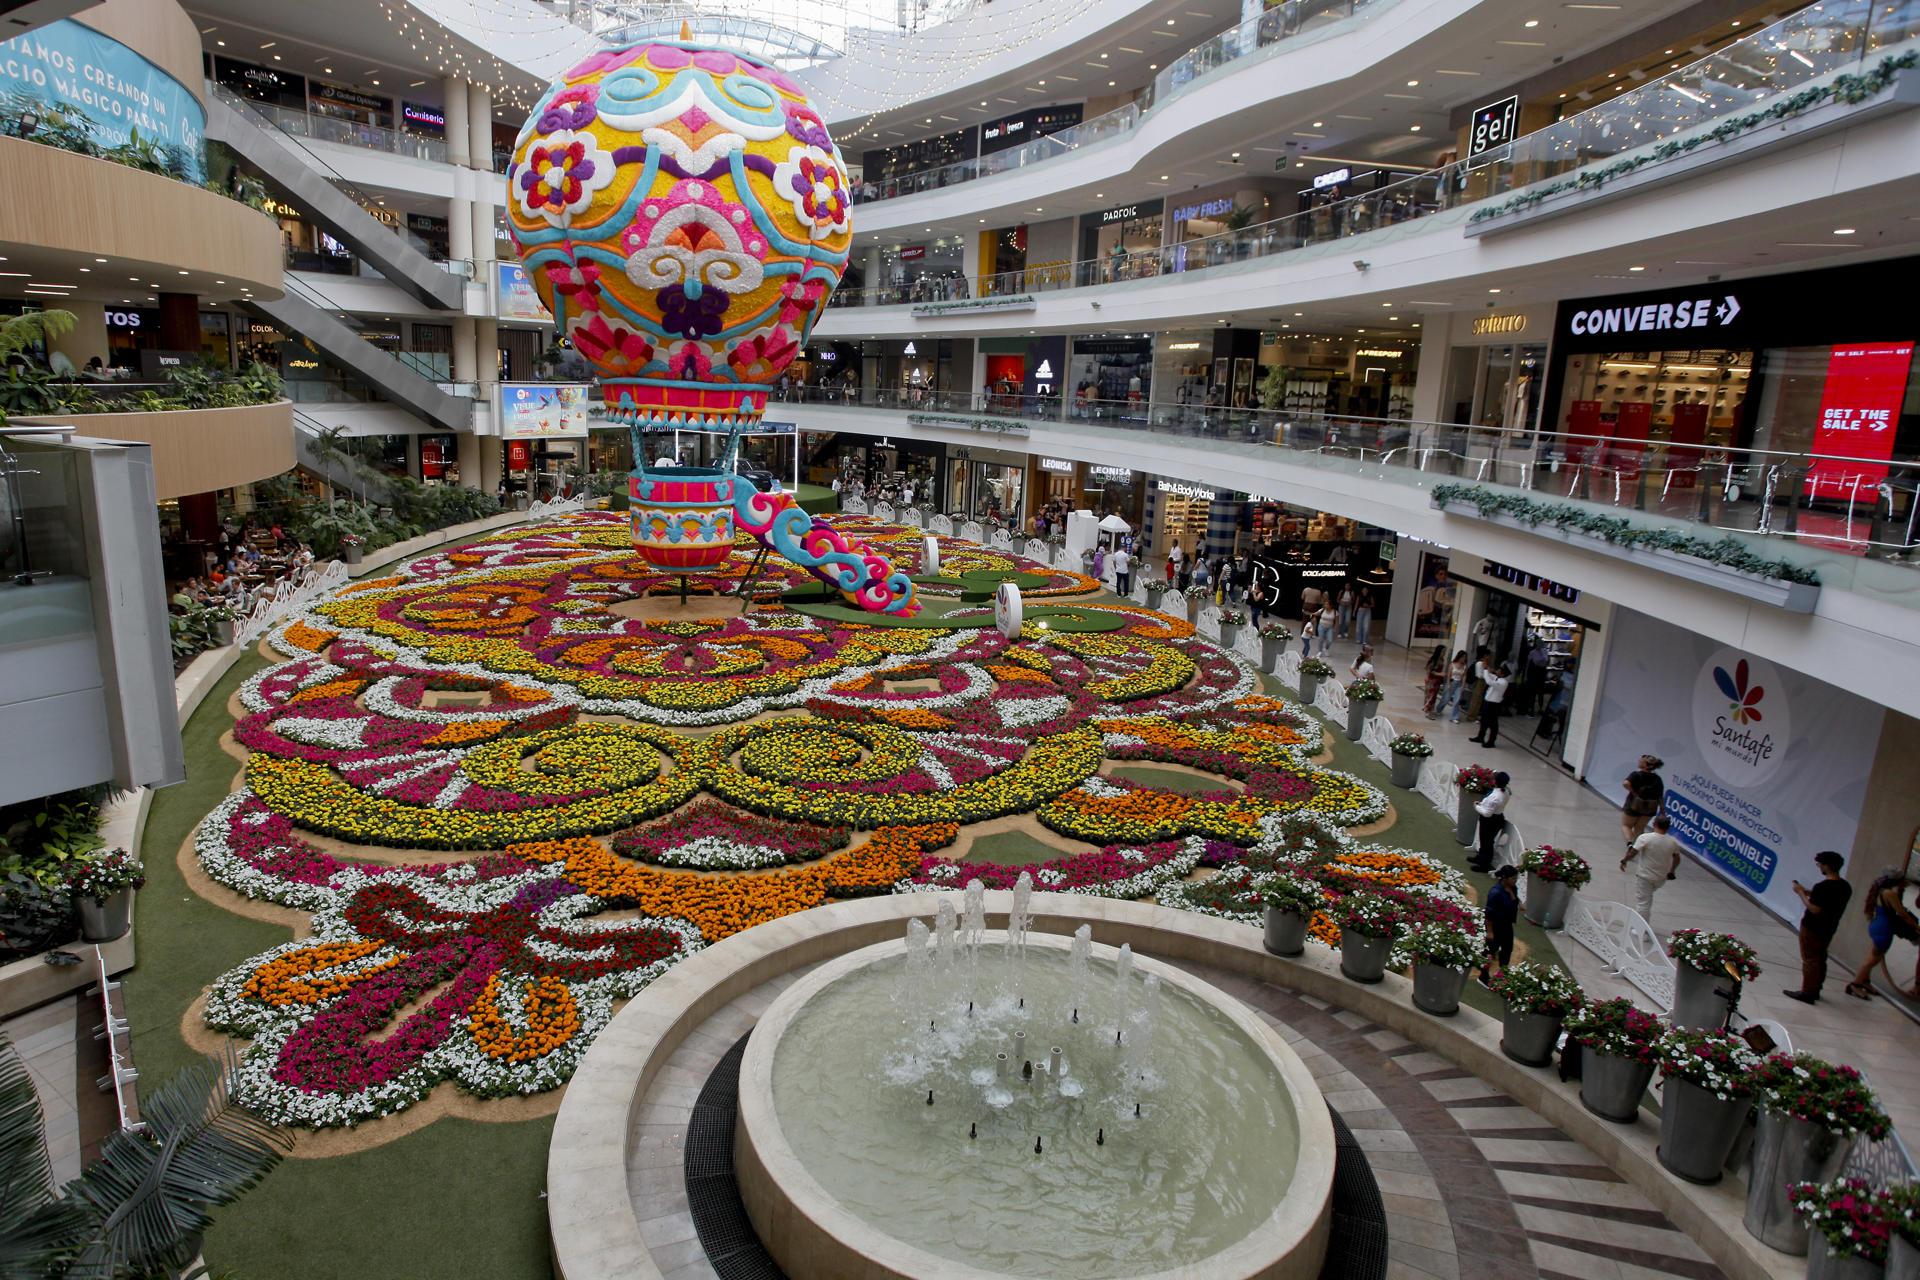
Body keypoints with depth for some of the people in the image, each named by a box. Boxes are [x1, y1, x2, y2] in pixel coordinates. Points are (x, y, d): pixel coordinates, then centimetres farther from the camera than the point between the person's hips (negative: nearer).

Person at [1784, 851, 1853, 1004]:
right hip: (1828, 929, 8)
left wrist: (1801, 893, -15)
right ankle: (1815, 990, 28)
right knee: (1820, 959, 18)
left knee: (1810, 960, 1)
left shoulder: (1823, 887, -25)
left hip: (1812, 929, -8)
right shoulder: (1845, 887, 3)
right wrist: (1808, 892, 11)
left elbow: (1815, 909, -25)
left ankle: (1807, 993, 6)